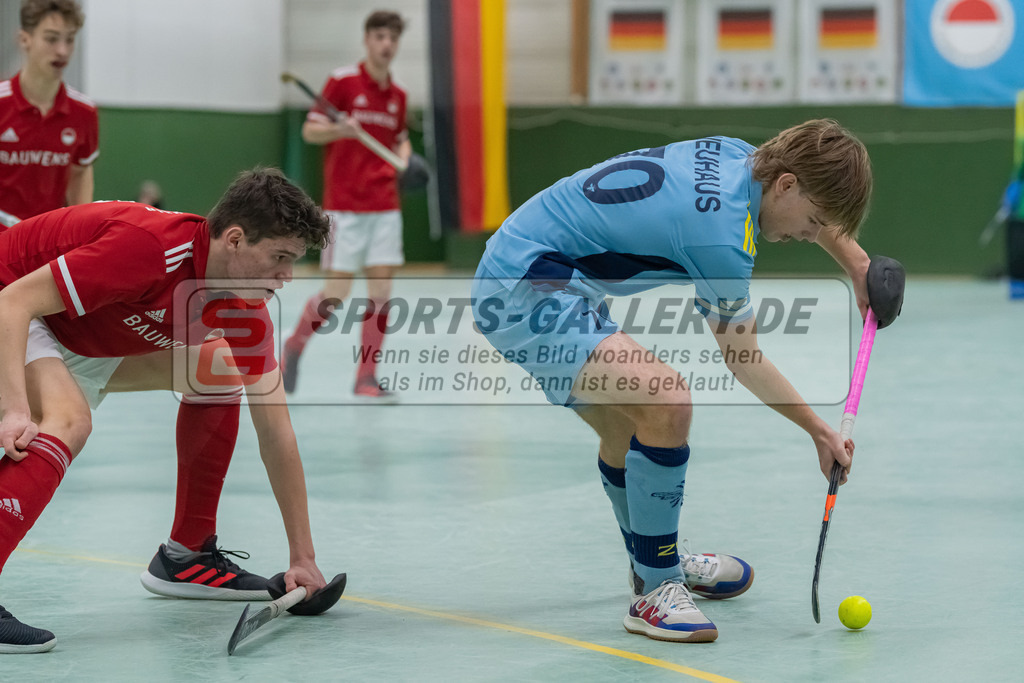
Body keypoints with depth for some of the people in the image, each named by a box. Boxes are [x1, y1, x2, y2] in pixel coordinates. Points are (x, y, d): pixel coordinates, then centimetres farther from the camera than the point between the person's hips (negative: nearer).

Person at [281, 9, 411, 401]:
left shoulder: (397, 95, 12)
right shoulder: (343, 81, -4)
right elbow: (309, 131, -3)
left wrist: (404, 155, 4)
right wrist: (338, 129, -23)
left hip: (385, 205, 5)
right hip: (344, 206, -5)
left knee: (381, 289, -3)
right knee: (337, 293, -6)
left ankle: (366, 378, 3)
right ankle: (295, 345, 20)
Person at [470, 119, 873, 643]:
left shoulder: (739, 155, 2)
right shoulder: (724, 237, -23)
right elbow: (743, 360, -7)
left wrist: (857, 265, 25)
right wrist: (820, 432, 2)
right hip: (529, 292, -10)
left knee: (624, 426, 24)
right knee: (666, 401, -23)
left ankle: (661, 561, 48)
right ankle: (655, 592, -11)